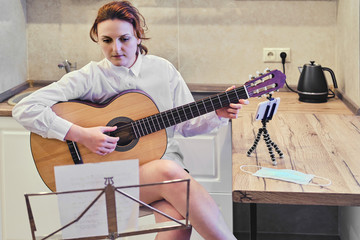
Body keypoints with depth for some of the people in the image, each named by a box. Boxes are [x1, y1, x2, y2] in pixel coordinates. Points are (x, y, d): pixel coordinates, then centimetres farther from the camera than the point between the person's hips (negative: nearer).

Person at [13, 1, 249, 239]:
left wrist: (218, 114, -6)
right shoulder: (89, 78, -3)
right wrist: (81, 135, -18)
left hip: (164, 160, 2)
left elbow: (186, 124, 14)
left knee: (178, 218, -35)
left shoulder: (163, 69, 8)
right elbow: (24, 109, -10)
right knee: (170, 172, -34)